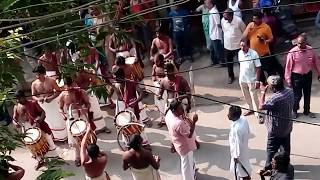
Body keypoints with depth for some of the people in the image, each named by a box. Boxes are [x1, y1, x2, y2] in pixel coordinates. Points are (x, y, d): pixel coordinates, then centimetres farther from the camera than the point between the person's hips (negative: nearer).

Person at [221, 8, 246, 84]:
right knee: (229, 63, 17)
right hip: (227, 46, 4)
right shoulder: (223, 20, -11)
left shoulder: (238, 21, -23)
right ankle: (231, 76, 39)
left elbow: (244, 32, -8)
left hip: (238, 46, -4)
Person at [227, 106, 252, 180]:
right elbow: (248, 133, 2)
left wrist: (236, 156, -15)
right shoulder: (243, 119, -14)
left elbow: (238, 144, -28)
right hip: (244, 148, 9)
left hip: (239, 152, -9)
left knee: (242, 171, 16)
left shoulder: (236, 129, -38)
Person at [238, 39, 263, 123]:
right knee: (246, 96, 19)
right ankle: (251, 109, 39)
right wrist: (240, 76, 13)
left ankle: (258, 114, 11)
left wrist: (257, 81, -18)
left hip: (251, 80, -6)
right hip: (242, 79, 6)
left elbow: (258, 68, -16)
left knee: (254, 97, -1)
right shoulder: (240, 53, -3)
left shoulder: (254, 54, -20)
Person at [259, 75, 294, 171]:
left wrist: (263, 92, -19)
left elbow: (261, 106, -26)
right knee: (285, 147, 24)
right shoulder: (289, 91, -9)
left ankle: (269, 168, 22)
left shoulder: (275, 98, -33)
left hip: (276, 129, -8)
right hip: (287, 126, 8)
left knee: (271, 149, 9)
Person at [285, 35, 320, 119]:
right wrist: (288, 79, -11)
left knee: (307, 94, 16)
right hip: (297, 76, -4)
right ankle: (294, 111, 26)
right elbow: (288, 66, -13)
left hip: (308, 75, 4)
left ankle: (307, 111, 34)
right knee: (297, 95, 1)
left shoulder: (311, 50, -7)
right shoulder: (292, 52, -19)